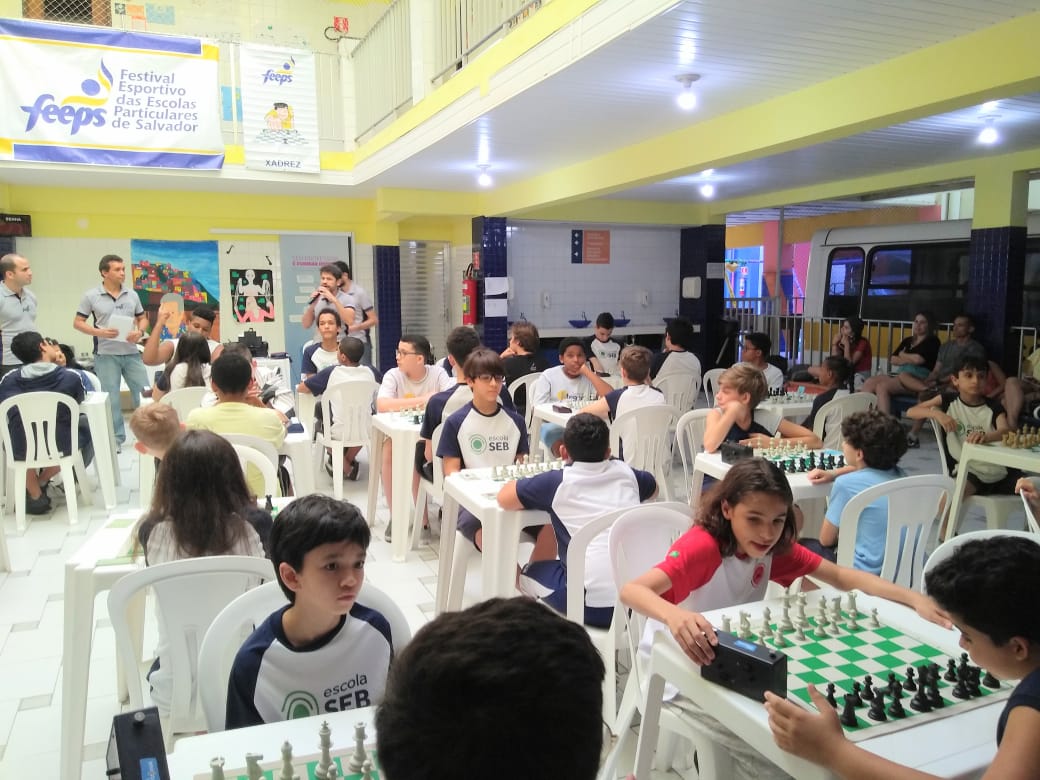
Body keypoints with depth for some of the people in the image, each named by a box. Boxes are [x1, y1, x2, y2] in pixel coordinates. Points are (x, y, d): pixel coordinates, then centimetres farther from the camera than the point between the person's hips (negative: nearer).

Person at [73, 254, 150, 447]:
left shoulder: (132, 294, 6)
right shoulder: (91, 296, -2)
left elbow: (143, 318, 14)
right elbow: (78, 322, 0)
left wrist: (140, 332, -8)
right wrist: (99, 332, -16)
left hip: (131, 353, 3)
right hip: (106, 354, -3)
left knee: (143, 393, 6)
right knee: (111, 398, 4)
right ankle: (116, 438, 15)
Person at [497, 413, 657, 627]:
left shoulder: (558, 482, -5)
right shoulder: (625, 473, 9)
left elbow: (504, 498, 2)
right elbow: (653, 488, 30)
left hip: (594, 608, -5)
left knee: (529, 573, 24)